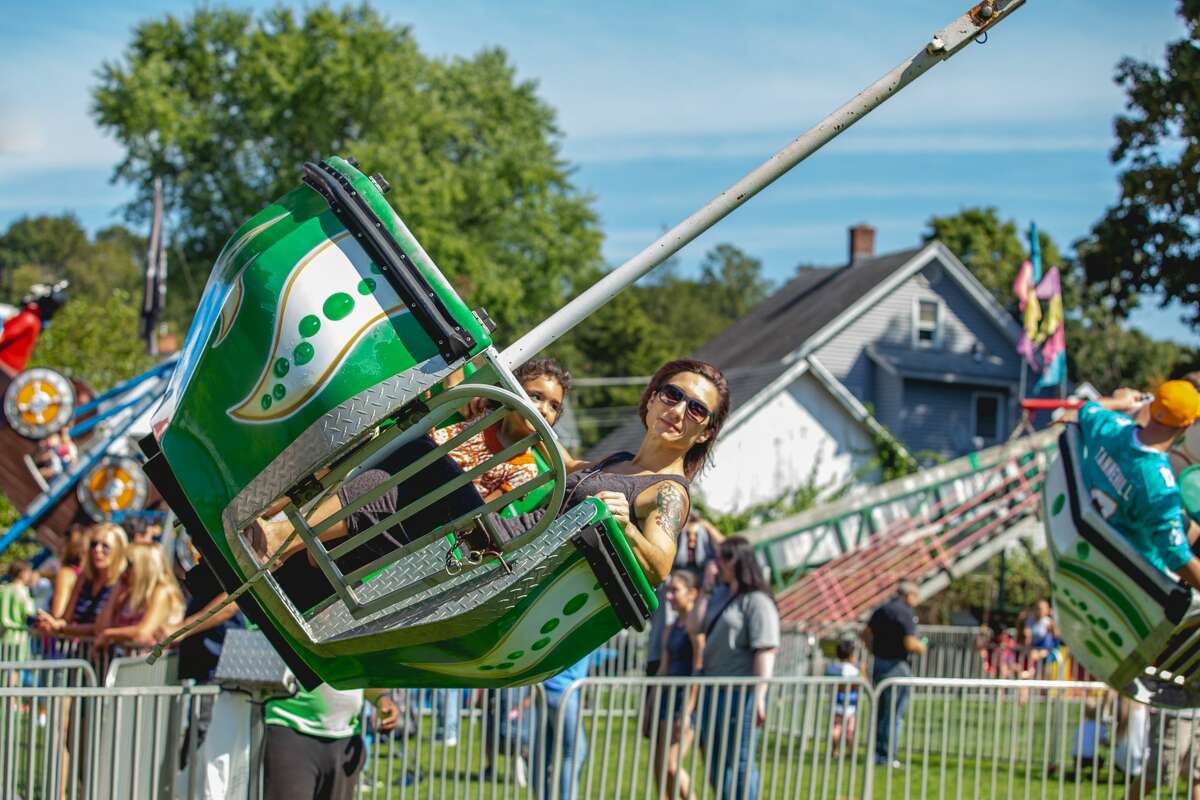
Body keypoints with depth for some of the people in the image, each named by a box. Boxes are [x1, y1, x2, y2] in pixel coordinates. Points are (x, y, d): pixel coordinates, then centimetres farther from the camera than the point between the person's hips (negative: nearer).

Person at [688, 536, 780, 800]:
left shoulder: (756, 601, -11)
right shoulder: (720, 597, 14)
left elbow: (765, 651, -16)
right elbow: (693, 627, 10)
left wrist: (759, 696, -21)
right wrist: (706, 589, 5)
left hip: (740, 691, -9)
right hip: (714, 689, 9)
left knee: (740, 762, -3)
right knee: (715, 763, 15)